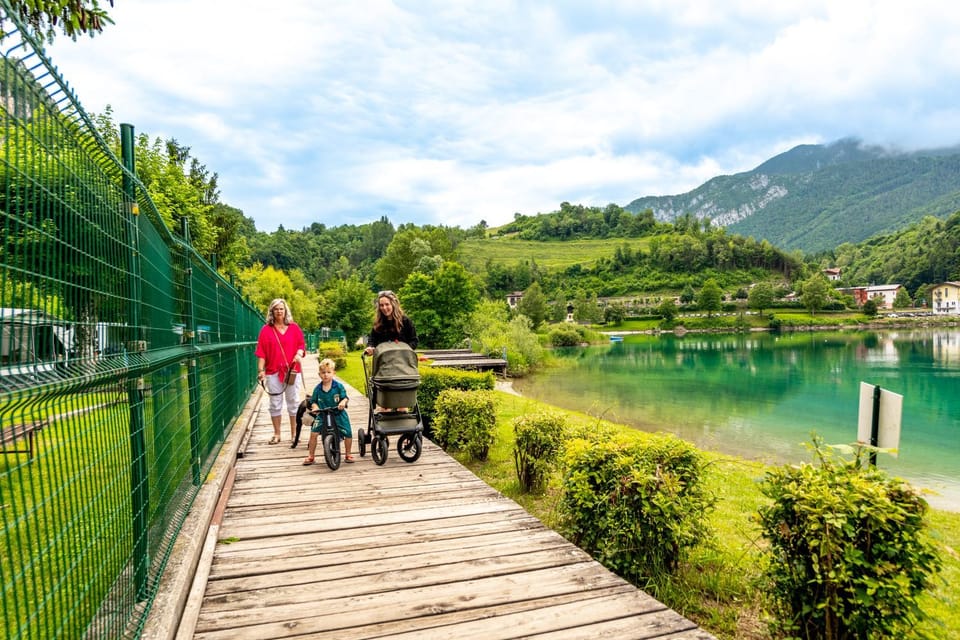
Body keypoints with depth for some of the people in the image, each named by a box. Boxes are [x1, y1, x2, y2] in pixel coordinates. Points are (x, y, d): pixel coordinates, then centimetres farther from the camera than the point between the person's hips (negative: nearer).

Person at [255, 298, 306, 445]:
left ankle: (294, 433, 15)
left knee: (294, 402, 6)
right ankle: (276, 434, 16)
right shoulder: (266, 330, 0)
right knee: (275, 403, 6)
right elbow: (261, 352, -2)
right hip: (273, 371, -1)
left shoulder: (294, 328, 5)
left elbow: (301, 344, 9)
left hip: (292, 370, 1)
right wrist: (261, 369, -9)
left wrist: (299, 354, -12)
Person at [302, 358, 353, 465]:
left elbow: (345, 398, -6)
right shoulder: (317, 389, -2)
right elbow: (313, 401, 5)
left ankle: (347, 455, 16)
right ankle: (310, 456, 7)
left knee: (348, 433, -8)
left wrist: (343, 402, -28)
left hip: (338, 414, -1)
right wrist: (315, 407, -16)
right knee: (313, 433, -12)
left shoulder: (339, 386, -7)